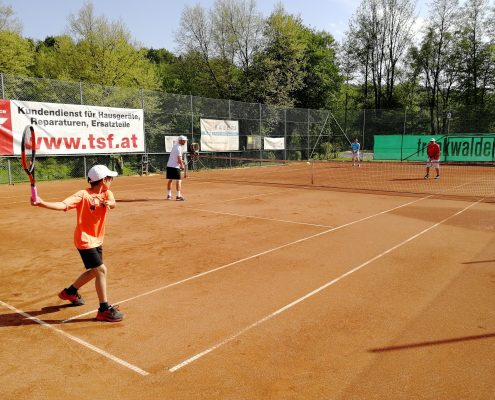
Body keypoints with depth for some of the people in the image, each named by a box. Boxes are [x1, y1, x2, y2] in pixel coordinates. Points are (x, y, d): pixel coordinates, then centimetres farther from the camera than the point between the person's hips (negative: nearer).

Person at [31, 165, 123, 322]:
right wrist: (42, 203, -47)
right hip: (85, 240, -8)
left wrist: (108, 203, -42)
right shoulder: (83, 195, -19)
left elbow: (113, 203, -18)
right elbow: (63, 205, -31)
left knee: (94, 271, 22)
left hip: (96, 239, 8)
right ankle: (104, 310, -2)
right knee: (101, 270, -12)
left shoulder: (106, 193, 0)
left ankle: (70, 292, 45)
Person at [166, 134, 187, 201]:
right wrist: (182, 165, -7)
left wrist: (181, 161, 12)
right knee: (178, 180, -5)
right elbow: (179, 158, -20)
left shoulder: (174, 146, 15)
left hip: (169, 165, 9)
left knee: (170, 180, 15)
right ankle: (178, 196, -7)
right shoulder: (179, 148, -14)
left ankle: (169, 195, 22)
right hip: (175, 166, -9)